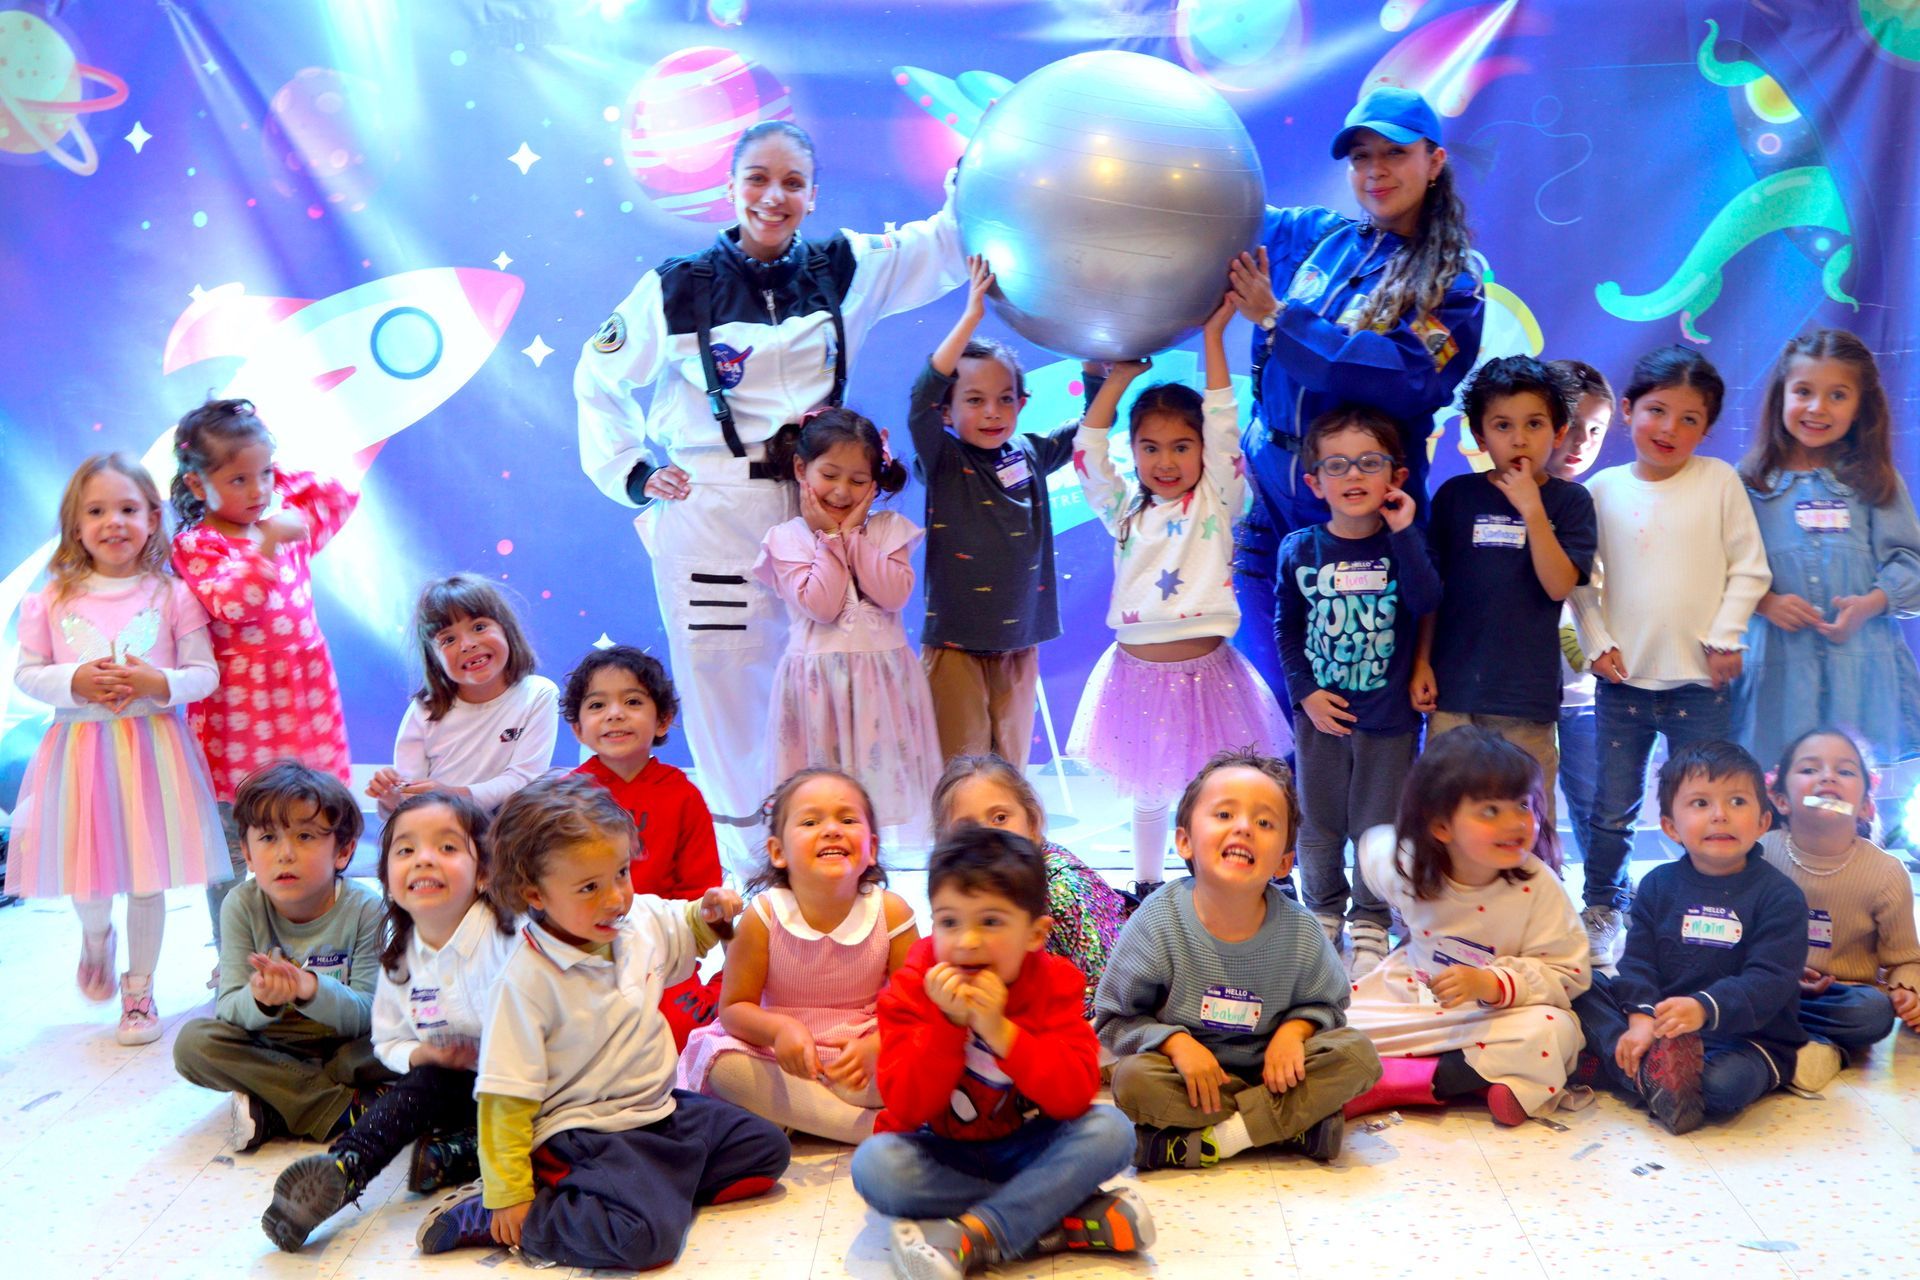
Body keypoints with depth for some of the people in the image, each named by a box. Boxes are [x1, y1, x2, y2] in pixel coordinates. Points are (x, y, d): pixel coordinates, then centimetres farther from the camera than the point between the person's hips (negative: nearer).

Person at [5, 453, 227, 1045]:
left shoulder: (171, 593, -2)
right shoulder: (53, 597, 1)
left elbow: (205, 673, -1)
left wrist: (159, 682, -19)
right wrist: (75, 681, -15)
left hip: (151, 746, -1)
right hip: (78, 747, 1)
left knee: (148, 877, 4)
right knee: (85, 870, 8)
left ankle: (139, 989, 23)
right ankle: (96, 935, 45)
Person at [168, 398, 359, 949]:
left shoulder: (290, 523, 9)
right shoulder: (195, 545, -7)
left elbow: (342, 496, 20)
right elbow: (232, 604, -21)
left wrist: (282, 479, 10)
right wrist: (268, 544, -30)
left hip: (304, 698, 4)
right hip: (237, 709, -4)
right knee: (231, 846, 5)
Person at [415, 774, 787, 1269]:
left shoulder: (645, 920, -3)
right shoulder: (528, 979, -22)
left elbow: (682, 934, 25)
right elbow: (505, 1098, -19)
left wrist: (708, 914, 3)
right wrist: (507, 1198, -20)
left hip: (659, 1110, 8)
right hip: (579, 1133, -8)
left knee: (767, 1148, 7)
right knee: (644, 1237, -29)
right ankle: (482, 1217, -11)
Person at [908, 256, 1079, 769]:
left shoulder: (1031, 455, 4)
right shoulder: (942, 462, -7)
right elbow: (921, 400, -23)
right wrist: (971, 316, -28)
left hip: (1021, 643, 4)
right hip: (955, 644, -4)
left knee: (1010, 768, 13)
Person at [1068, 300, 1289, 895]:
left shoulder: (1215, 503, 0)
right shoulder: (1125, 511, 6)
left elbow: (1223, 426, -8)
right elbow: (1087, 449, 0)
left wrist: (1213, 336, -9)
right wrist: (1121, 374, -1)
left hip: (1205, 671, -2)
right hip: (1138, 672, 3)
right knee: (1147, 795, 17)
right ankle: (1146, 887, 33)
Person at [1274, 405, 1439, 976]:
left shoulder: (1403, 545, -5)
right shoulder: (1299, 550, -4)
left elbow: (1428, 604, -22)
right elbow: (1285, 628, 3)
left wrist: (1404, 533, -23)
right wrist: (1305, 693, -6)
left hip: (1388, 716, -1)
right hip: (1320, 713, 1)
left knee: (1378, 826, 7)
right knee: (1318, 823, 13)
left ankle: (1370, 924, 24)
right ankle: (1324, 913, 32)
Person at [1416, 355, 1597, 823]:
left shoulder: (1569, 501, 1)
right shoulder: (1456, 496, 4)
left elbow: (1559, 586, -11)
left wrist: (1532, 510, -17)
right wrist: (1421, 662, 4)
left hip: (1528, 692, -1)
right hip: (1455, 684, 1)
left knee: (1529, 820, 8)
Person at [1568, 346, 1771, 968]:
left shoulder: (1719, 481, -1)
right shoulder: (1602, 490, 2)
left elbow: (1749, 568, 1)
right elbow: (1578, 578, 6)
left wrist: (1724, 638, -6)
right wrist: (1596, 642, -3)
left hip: (1700, 682, -1)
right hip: (1623, 678, 1)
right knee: (1613, 807, 8)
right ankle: (1601, 907, 25)